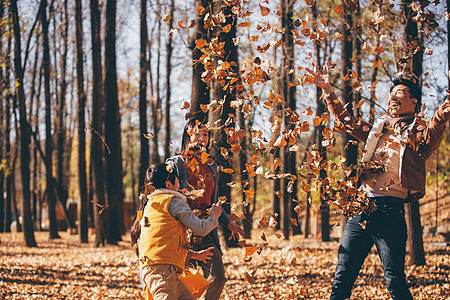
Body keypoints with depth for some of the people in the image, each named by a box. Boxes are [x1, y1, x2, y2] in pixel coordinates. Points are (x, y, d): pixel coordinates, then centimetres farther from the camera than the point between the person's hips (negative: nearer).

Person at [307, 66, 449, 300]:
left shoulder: (417, 132, 2)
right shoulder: (378, 127, 20)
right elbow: (346, 120, 32)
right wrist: (328, 90, 28)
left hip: (390, 210, -6)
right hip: (362, 207, 6)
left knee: (395, 281, -6)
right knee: (342, 277, 6)